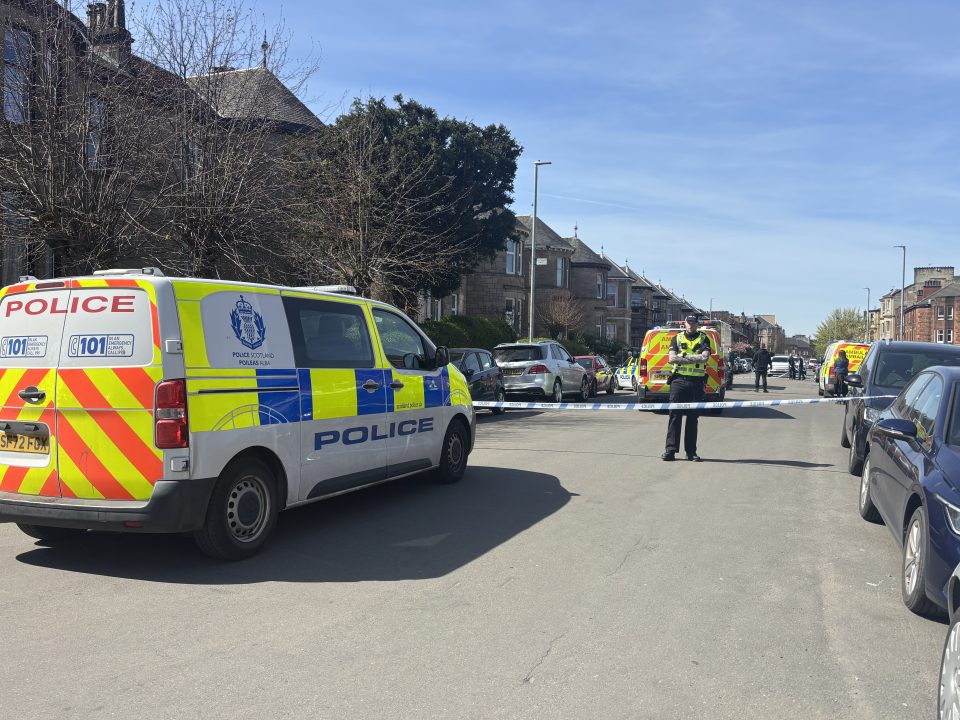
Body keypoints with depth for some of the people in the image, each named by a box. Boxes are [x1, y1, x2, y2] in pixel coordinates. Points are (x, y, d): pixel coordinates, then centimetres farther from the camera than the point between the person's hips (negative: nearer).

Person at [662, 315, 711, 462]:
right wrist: (695, 358, -7)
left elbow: (705, 357, -8)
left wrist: (683, 357, -9)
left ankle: (691, 451, 8)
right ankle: (670, 449, -3)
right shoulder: (677, 338, 11)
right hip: (678, 380, 0)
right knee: (675, 415, -4)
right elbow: (672, 358, -2)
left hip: (696, 382, 0)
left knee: (693, 417, 3)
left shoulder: (703, 339, 9)